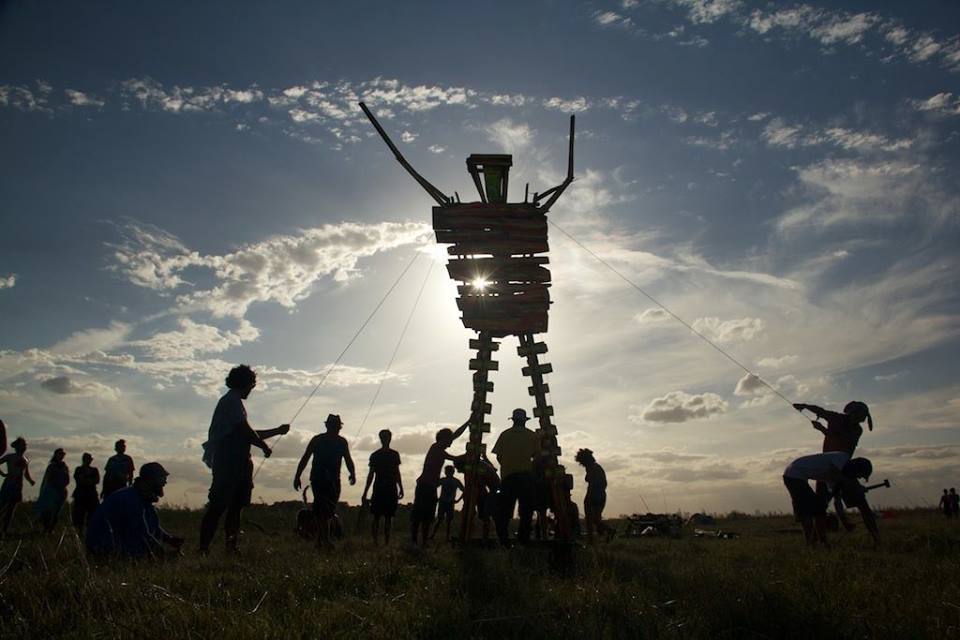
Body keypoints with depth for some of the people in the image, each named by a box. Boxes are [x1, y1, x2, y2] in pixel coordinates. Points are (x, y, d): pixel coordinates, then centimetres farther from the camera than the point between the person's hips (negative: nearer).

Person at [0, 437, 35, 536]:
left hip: (18, 487, 4)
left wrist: (31, 480, 4)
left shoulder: (26, 460, 13)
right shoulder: (10, 457, 0)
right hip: (8, 485, -4)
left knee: (10, 511, 5)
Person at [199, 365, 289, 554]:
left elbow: (248, 433, 30)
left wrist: (277, 431, 32)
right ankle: (204, 548, -9)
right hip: (229, 462, -10)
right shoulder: (232, 400, -8)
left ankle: (232, 546, 12)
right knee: (218, 506, -10)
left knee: (236, 505, 10)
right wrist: (265, 446, -3)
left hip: (236, 463, 10)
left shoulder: (233, 401, 23)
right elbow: (246, 431, -17)